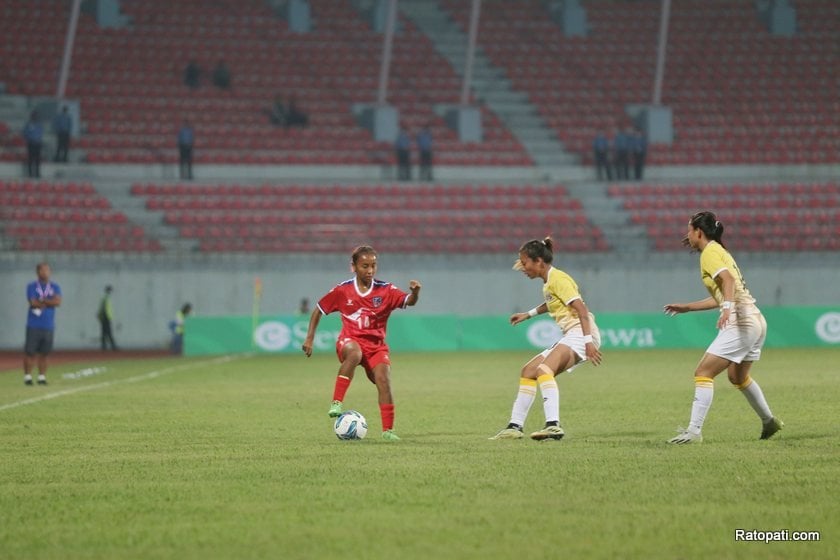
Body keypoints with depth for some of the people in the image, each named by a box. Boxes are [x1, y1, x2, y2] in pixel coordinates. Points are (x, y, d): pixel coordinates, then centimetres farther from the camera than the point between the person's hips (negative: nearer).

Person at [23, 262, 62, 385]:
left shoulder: (55, 287, 11)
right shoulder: (31, 286, 3)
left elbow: (58, 301, -5)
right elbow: (33, 303, -10)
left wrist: (42, 300, -7)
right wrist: (49, 302, -2)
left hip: (48, 326, 3)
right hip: (34, 325, -3)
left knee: (44, 353, 3)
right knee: (30, 352, -4)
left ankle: (42, 377, 8)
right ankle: (27, 376, 1)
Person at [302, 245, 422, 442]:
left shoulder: (386, 290, -3)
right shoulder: (342, 291, -2)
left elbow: (409, 301, -16)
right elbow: (318, 310, 9)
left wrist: (414, 293, -39)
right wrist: (309, 338, 4)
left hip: (376, 345, 2)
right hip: (349, 341, -2)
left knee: (383, 380, -18)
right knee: (354, 352, -37)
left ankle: (388, 430, -6)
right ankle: (336, 403, -35)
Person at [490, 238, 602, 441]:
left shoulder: (558, 279, -10)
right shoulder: (549, 281, 19)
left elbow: (582, 309, -19)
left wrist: (588, 342, -27)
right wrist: (528, 315, 45)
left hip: (580, 333, -10)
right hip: (569, 336, 10)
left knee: (543, 369, -30)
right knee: (528, 371, 11)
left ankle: (553, 425, -43)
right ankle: (515, 427, 16)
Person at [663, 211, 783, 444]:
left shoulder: (710, 253, -7)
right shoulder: (720, 252, 21)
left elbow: (728, 279, -26)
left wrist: (727, 307, -40)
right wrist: (687, 307, 31)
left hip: (741, 323, -10)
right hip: (755, 322, 10)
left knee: (703, 373, -12)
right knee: (738, 376, 29)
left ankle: (694, 431, -19)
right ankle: (769, 421, 39)